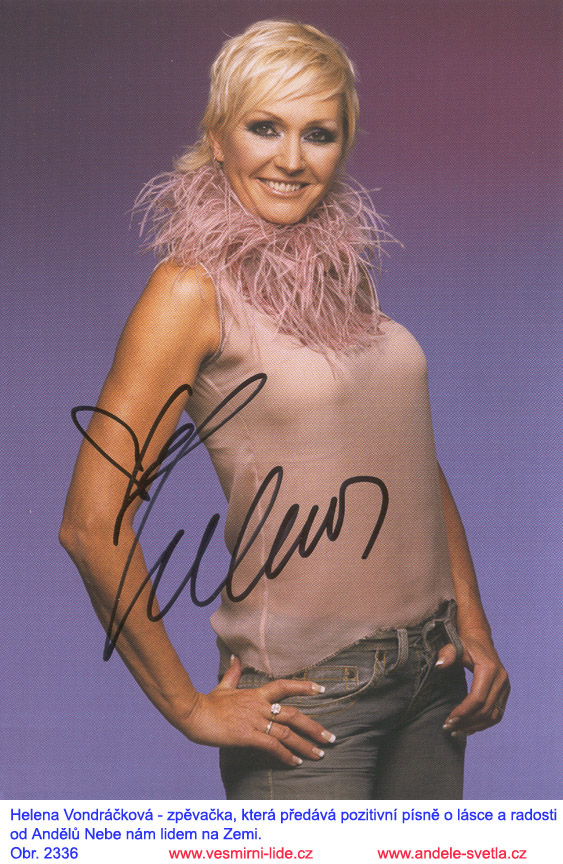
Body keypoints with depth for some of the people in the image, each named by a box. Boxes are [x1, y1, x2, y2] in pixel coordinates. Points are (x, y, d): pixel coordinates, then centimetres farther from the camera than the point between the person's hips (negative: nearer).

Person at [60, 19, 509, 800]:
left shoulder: (348, 269, 7)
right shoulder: (194, 289, -12)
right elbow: (93, 524, -16)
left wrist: (472, 621, 5)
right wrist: (190, 708, -10)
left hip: (432, 672, 6)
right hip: (309, 700, -6)